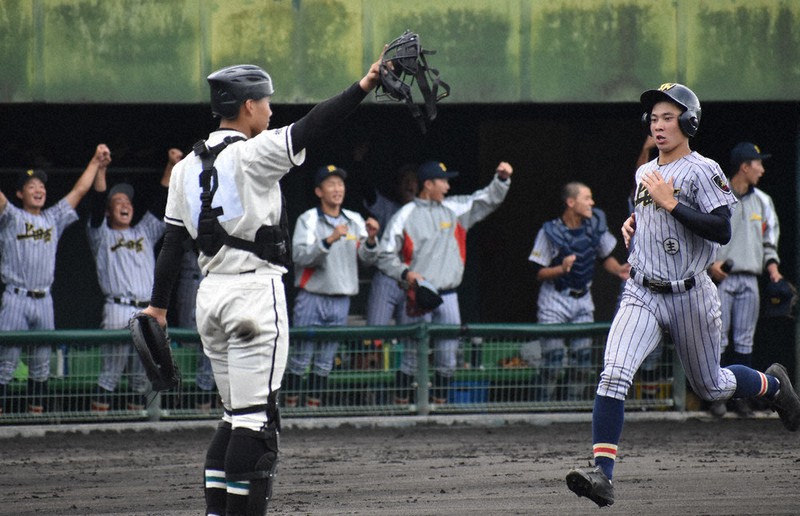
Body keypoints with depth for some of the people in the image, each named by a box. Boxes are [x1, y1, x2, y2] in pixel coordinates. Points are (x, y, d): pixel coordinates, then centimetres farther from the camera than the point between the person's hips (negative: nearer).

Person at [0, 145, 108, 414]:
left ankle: (37, 410, 14)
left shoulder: (54, 218, 16)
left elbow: (79, 190, 19)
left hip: (44, 300, 5)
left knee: (41, 362, 8)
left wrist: (95, 162, 17)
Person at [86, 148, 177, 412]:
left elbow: (161, 203, 15)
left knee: (143, 373, 4)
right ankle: (98, 416, -8)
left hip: (149, 311, 4)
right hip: (118, 310, -4)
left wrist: (172, 166, 6)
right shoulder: (102, 236, 11)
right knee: (111, 369, -9)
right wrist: (101, 170, -15)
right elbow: (97, 203, -3)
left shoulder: (145, 232, 23)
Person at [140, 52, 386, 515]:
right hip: (256, 289, -8)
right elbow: (311, 130, -22)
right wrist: (364, 86, -28)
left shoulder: (188, 167, 11)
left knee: (238, 415, 15)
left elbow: (173, 241, 12)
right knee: (255, 418, -7)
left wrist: (158, 306, 16)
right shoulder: (253, 154, -10)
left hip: (212, 294, 8)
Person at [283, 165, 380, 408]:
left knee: (325, 361, 8)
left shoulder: (355, 221, 10)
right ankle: (290, 404, -1)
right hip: (312, 296, -4)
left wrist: (371, 239, -14)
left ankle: (315, 404, 14)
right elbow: (299, 256, -15)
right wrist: (329, 240, -26)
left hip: (341, 300, 4)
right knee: (300, 357, -5)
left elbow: (368, 259, 6)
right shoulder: (308, 220, -2)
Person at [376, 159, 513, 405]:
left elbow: (489, 199, 15)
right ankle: (401, 402, 4)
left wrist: (502, 179, -2)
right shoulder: (405, 216, -3)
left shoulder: (454, 209, 9)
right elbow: (386, 256, -2)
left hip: (448, 296, 5)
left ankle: (440, 401, 16)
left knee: (448, 355, 5)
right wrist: (406, 273, -17)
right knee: (413, 353, -4)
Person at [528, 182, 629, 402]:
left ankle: (574, 404, 13)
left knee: (583, 357, 1)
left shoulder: (596, 224, -1)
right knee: (553, 358, -8)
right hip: (555, 299, -5)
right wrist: (561, 269, -28)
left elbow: (605, 256, 13)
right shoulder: (551, 232, -14)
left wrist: (618, 270, -6)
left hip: (582, 299, 5)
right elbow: (539, 273, -10)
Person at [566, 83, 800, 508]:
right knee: (614, 375, -20)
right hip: (642, 296, 4)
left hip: (689, 296, -4)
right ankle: (602, 473, -26)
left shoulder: (702, 171, -10)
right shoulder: (644, 174, 11)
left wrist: (669, 203, -22)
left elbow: (722, 231, -21)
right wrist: (634, 222, 8)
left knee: (711, 387, 14)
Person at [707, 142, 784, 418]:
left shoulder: (762, 201, 14)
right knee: (717, 338, -6)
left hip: (749, 279, 5)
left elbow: (769, 238, 20)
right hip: (721, 278, -5)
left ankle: (741, 395, 8)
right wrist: (708, 263, -12)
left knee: (745, 340, 4)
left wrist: (772, 265, 5)